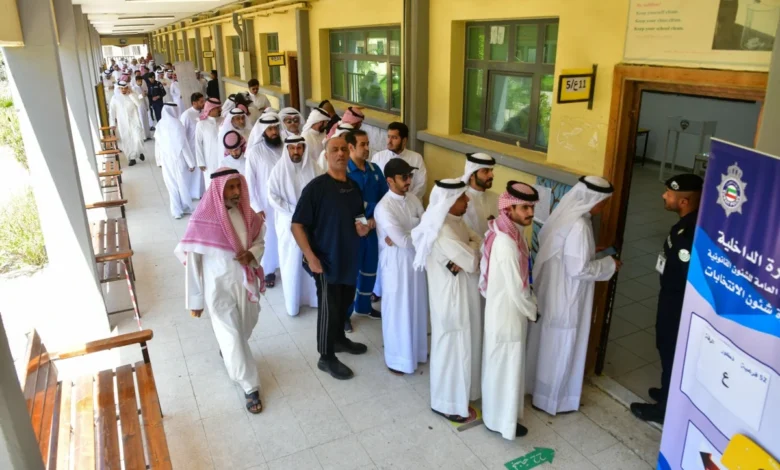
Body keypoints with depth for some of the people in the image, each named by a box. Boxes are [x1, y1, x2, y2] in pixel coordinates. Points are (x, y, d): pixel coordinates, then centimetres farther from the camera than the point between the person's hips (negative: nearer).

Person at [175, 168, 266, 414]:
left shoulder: (247, 214, -6)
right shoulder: (203, 219, -20)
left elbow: (260, 241, 8)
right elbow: (192, 261, -14)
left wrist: (251, 255, -16)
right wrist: (195, 299, -9)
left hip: (246, 282, 5)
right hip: (218, 288, -5)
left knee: (245, 329, 23)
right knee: (232, 336, 5)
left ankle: (227, 350, 56)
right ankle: (250, 387, 22)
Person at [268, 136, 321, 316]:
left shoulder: (313, 167, -1)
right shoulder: (279, 169, -6)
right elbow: (272, 197, -10)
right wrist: (295, 212, -15)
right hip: (289, 223, -2)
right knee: (291, 263, 5)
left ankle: (313, 296, 26)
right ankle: (292, 303, 18)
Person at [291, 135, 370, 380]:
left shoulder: (353, 186, 4)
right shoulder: (316, 187, -17)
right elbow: (297, 225, -17)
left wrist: (363, 228, -4)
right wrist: (311, 257, -22)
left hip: (349, 256, 7)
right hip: (326, 259, -7)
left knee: (345, 302, 22)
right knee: (329, 307, 5)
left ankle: (339, 339, 46)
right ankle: (327, 357, 22)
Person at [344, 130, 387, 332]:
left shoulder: (374, 169, 4)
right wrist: (362, 221, -16)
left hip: (373, 227, 6)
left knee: (370, 269, 17)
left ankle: (363, 306, 38)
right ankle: (344, 313, 21)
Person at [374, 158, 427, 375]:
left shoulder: (413, 199, 1)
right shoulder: (384, 208, -21)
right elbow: (403, 241, -26)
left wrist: (401, 237, -18)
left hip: (416, 259, 7)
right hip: (396, 263, -7)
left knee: (417, 306, 19)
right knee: (397, 310, 8)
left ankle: (416, 350, 39)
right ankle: (396, 358, 26)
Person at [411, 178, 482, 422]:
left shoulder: (455, 220, 3)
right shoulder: (443, 231, -28)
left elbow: (478, 242, 1)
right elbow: (472, 261, -27)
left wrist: (463, 259, -18)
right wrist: (472, 249, -6)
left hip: (462, 292, 10)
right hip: (451, 295, -10)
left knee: (462, 345, 23)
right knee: (452, 347, 6)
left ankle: (457, 394, 43)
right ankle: (447, 403, 24)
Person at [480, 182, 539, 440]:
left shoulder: (506, 232, 0)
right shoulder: (507, 242, -31)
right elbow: (517, 289, -25)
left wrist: (529, 307, 13)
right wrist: (532, 311, -9)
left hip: (502, 308, 9)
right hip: (507, 313, -9)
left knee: (500, 365, 25)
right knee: (507, 367, 8)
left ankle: (497, 411, 46)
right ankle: (502, 421, 27)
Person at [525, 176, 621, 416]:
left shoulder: (565, 214, 2)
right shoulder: (578, 226, -27)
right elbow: (579, 269, -26)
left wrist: (591, 251, 10)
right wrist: (609, 264, -12)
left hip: (552, 289, 9)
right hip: (565, 297, -9)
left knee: (547, 342, 23)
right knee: (561, 346, 8)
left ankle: (537, 384, 40)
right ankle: (552, 398, 24)